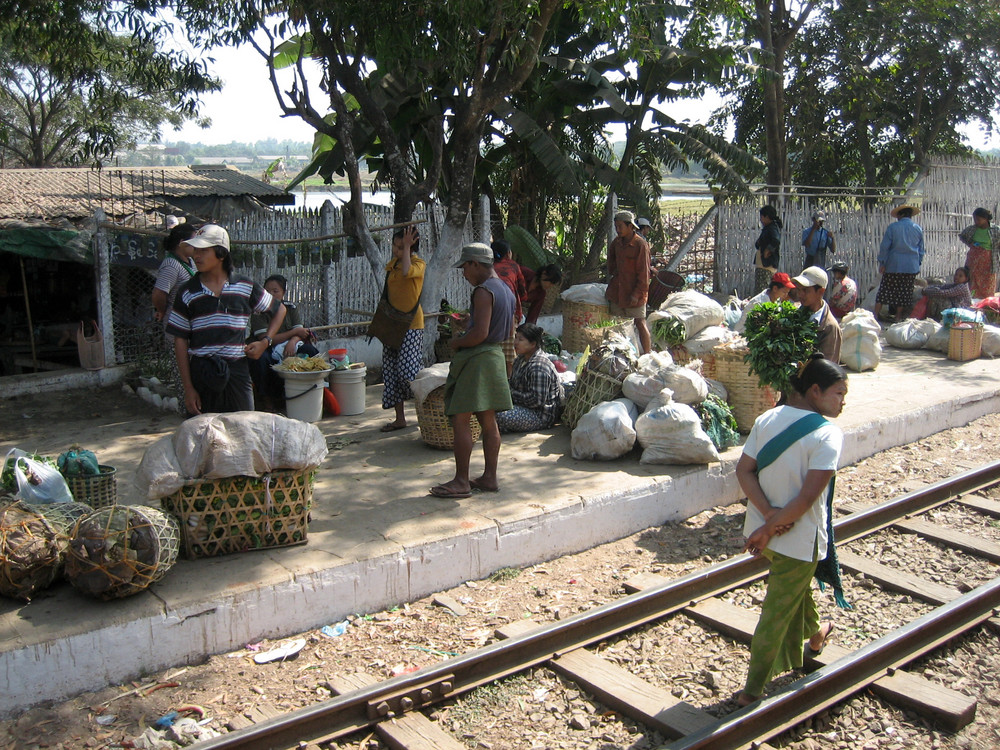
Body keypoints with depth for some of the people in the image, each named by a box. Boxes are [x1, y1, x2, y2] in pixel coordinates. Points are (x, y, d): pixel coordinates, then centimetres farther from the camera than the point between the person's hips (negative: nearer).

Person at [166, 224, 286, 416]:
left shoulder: (245, 287, 4)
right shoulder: (188, 292, 4)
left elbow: (279, 310, 17)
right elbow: (180, 341, 4)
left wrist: (265, 342, 2)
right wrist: (188, 388, -2)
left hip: (237, 371, 0)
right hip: (201, 374, 0)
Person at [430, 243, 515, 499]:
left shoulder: (483, 291, -16)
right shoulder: (505, 290, 14)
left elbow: (480, 332, -24)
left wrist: (457, 342, -8)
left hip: (476, 360, -10)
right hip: (495, 356, 10)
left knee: (460, 420, -4)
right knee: (488, 421, 12)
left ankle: (461, 482, -1)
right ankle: (490, 477, 17)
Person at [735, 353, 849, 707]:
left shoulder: (767, 420, -2)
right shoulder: (828, 435, -19)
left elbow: (743, 470, -6)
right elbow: (808, 496, -25)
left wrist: (769, 514, -13)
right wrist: (771, 529, -17)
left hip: (762, 527, 7)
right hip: (800, 537, -7)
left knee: (798, 583, 32)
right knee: (778, 611, 6)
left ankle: (813, 635, 58)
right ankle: (753, 690, 15)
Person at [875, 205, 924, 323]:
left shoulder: (892, 227, -4)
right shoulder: (918, 228, 6)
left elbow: (884, 246, -6)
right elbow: (921, 249, 11)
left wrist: (882, 263, -1)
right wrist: (918, 263, 20)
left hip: (893, 265, -2)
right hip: (911, 266, 3)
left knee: (885, 289, 5)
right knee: (904, 291, 9)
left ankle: (876, 313, 4)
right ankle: (899, 316, 13)